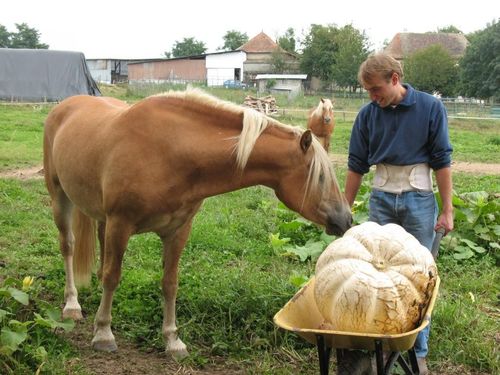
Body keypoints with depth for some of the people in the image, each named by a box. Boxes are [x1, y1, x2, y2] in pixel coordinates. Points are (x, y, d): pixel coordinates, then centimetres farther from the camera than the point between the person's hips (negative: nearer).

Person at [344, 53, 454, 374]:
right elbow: (356, 165, 6)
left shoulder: (431, 107, -8)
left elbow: (442, 161, -5)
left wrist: (447, 210, -6)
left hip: (419, 199, -2)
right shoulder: (368, 114, -1)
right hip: (381, 199, 2)